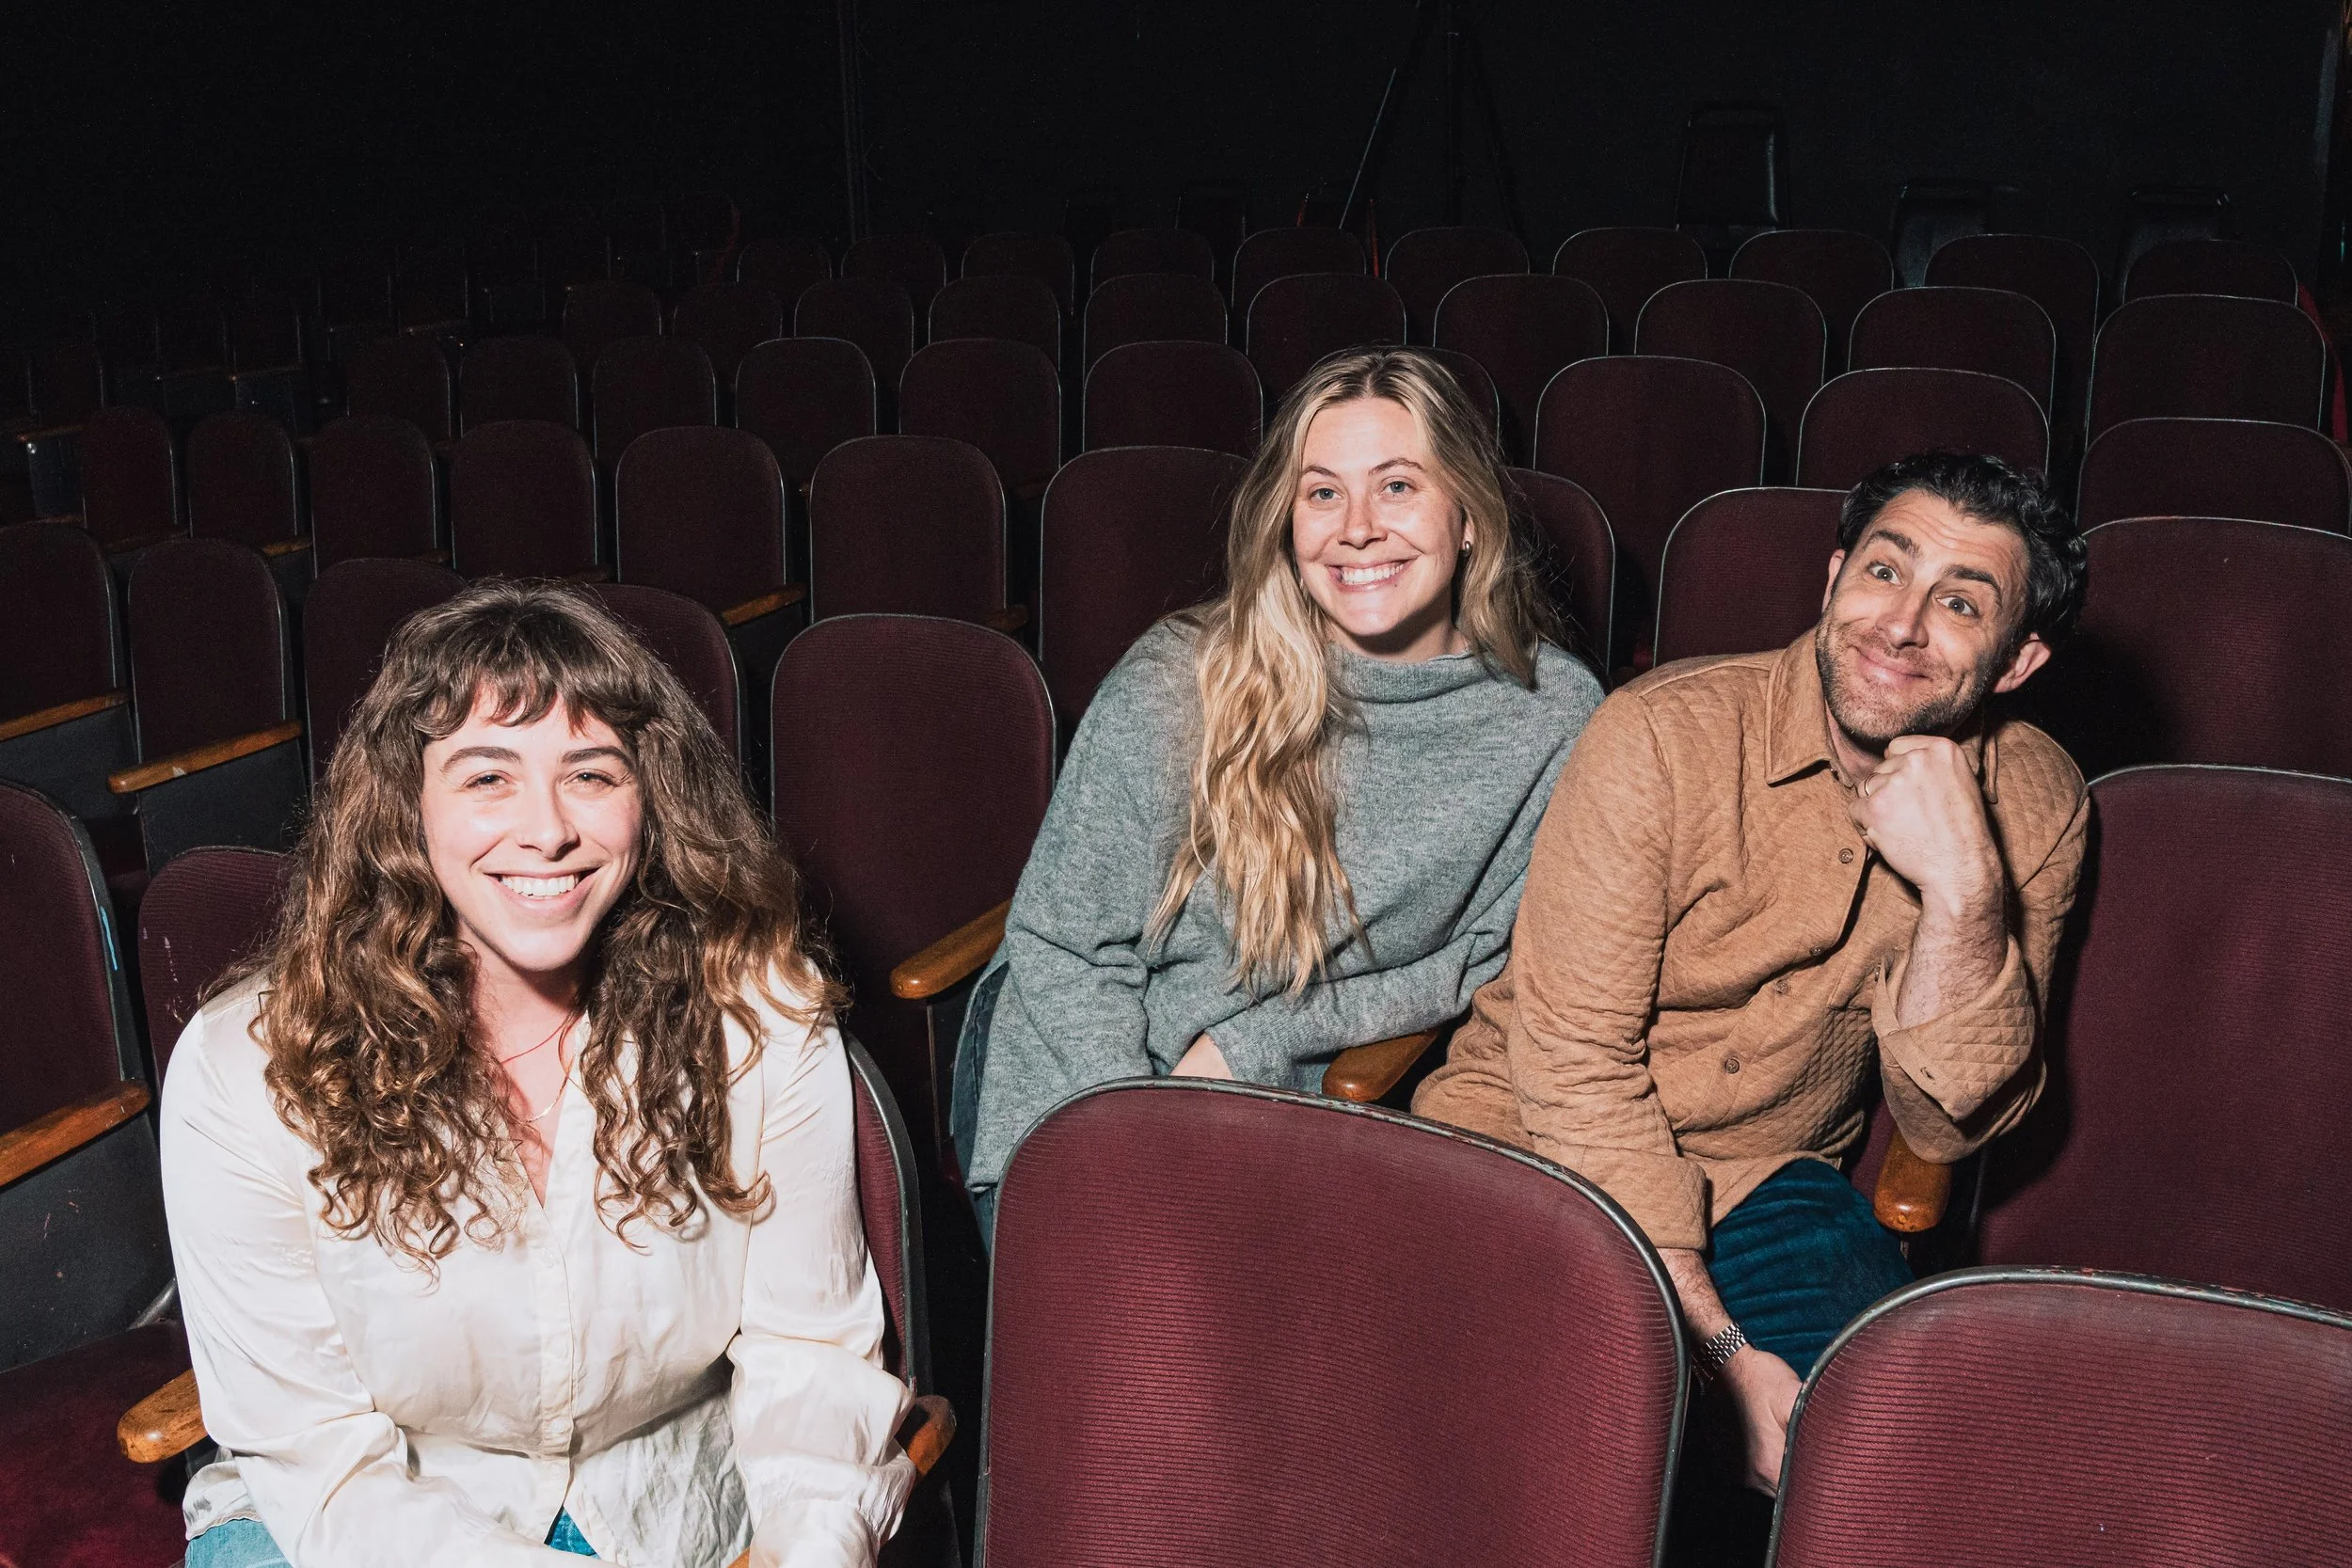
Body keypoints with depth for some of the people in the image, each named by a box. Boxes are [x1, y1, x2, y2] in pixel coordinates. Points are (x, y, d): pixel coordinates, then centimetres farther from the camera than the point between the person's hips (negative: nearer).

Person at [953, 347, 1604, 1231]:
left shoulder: (1554, 718, -7)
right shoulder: (1175, 683, -12)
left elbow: (1490, 962, 1)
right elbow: (1059, 942, -7)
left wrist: (1253, 1040, -10)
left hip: (1289, 1110, 2)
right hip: (1078, 1082, -2)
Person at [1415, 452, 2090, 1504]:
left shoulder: (2033, 809, -5)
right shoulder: (1666, 736, -18)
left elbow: (1945, 1125, -8)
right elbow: (1574, 1066, -18)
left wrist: (1963, 889, -25)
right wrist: (1716, 1347, -23)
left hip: (1763, 1181, 3)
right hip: (1534, 1143, -3)